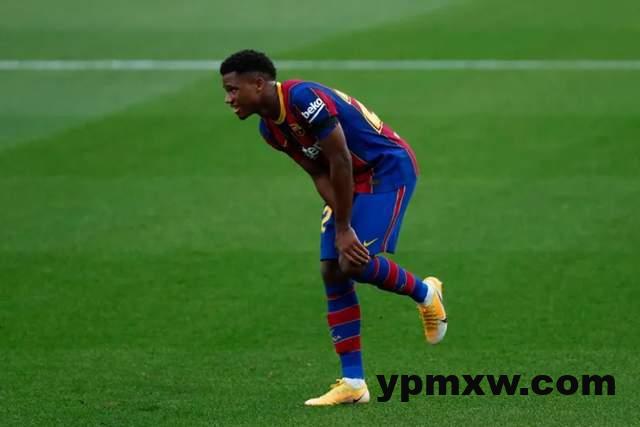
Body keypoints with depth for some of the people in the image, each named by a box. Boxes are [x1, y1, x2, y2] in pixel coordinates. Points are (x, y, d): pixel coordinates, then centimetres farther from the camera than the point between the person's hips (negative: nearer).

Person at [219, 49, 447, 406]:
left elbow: (340, 161, -24)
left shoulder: (303, 98, -26)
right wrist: (341, 228, -11)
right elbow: (321, 176, 2)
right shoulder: (269, 128, 3)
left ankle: (425, 293, 9)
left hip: (389, 168, -9)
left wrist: (343, 229, -19)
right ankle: (353, 384, 1)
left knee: (356, 263, -22)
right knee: (333, 272, -1)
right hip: (353, 180, 9)